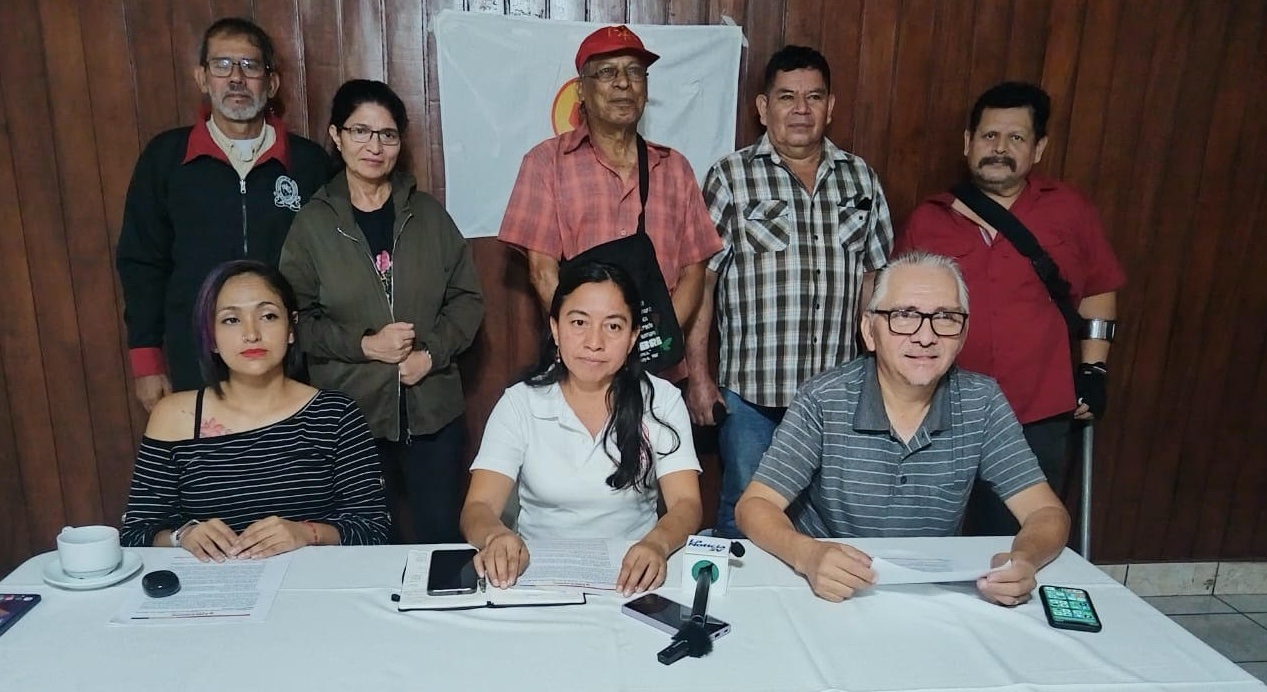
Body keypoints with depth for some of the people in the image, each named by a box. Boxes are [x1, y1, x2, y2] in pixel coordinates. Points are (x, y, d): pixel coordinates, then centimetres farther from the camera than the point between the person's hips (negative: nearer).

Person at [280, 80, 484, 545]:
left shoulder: (428, 214, 5)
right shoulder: (312, 224, 1)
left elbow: (467, 298, 5)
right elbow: (298, 318, -1)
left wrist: (433, 353, -9)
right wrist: (364, 345, -14)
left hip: (432, 407, 2)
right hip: (351, 412, -1)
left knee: (442, 534, 7)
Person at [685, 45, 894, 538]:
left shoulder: (861, 178, 8)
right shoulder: (731, 178, -3)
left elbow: (873, 278, 12)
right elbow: (700, 279, -5)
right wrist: (698, 376, -8)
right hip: (750, 389, -3)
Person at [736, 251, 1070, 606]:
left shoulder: (981, 402, -6)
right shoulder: (823, 401, -13)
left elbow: (1047, 512, -5)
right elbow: (754, 506, -14)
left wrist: (1023, 560, -27)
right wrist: (807, 555, -34)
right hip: (827, 594, -2)